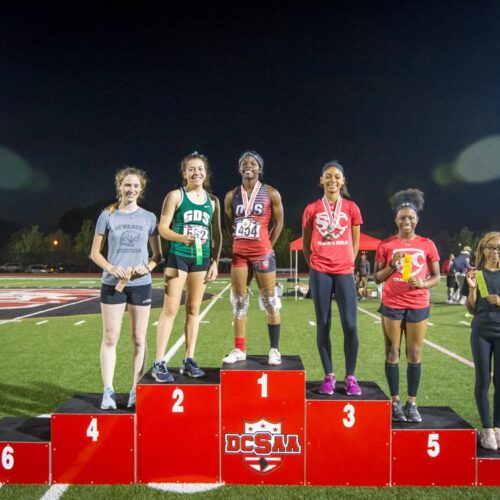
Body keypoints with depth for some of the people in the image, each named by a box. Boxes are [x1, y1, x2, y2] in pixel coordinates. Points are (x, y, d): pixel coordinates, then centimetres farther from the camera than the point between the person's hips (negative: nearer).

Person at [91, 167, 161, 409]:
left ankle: (136, 391, 16)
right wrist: (111, 268, -15)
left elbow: (158, 254, 9)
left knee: (139, 339, 6)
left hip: (141, 285, 1)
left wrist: (147, 266, -12)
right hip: (112, 284, -1)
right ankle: (108, 391, 11)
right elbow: (95, 253, 4)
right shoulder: (107, 216, 2)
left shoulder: (148, 217, 5)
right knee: (110, 338, 2)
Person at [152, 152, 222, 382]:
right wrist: (182, 238, -24)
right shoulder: (175, 195, -1)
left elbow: (217, 234, 12)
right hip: (178, 256, -4)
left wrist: (215, 262, 5)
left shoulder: (213, 201, 10)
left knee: (194, 309, 8)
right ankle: (159, 363, -1)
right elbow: (163, 228, -6)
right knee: (170, 309, -6)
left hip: (202, 258, 4)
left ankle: (189, 360, 16)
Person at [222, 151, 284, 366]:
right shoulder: (231, 196, 8)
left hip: (262, 253, -4)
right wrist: (239, 242, 11)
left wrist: (268, 245, 1)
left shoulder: (271, 193, -1)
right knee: (239, 302, 6)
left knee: (270, 301, -1)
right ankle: (239, 350, 14)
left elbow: (279, 221, 4)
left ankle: (274, 350, 7)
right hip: (239, 254, 4)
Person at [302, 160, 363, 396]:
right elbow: (306, 244, 11)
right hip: (320, 272, 0)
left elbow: (355, 242, 12)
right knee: (323, 325, 3)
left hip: (345, 272, 0)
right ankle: (329, 376, 13)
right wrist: (314, 266, 4)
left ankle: (350, 377, 8)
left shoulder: (351, 208, 6)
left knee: (350, 325, -5)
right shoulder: (312, 209, 5)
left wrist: (347, 264, 5)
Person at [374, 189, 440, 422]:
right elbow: (377, 278, 2)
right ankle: (395, 402, 14)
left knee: (415, 354, 4)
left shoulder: (427, 245, 3)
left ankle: (412, 403, 14)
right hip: (392, 306, -1)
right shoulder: (386, 245, 0)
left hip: (418, 307, 1)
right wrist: (392, 265, -15)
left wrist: (423, 284, -15)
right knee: (392, 353, 4)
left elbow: (436, 276, 6)